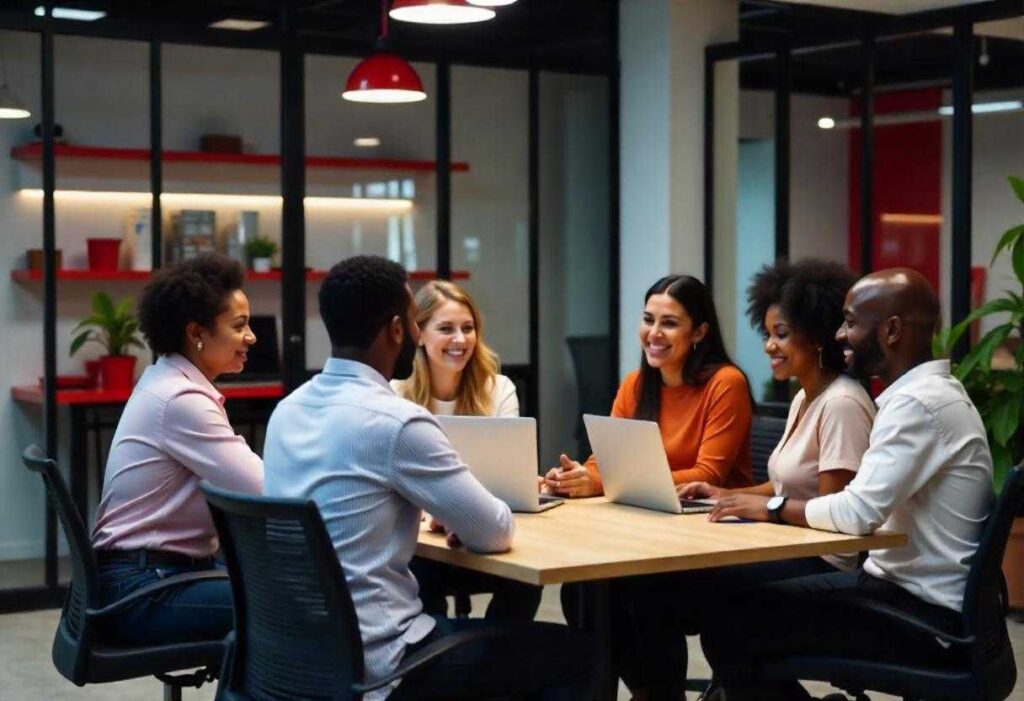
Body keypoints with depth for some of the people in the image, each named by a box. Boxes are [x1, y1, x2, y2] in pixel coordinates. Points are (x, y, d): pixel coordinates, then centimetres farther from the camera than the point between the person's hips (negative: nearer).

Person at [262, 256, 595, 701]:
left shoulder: (287, 410, 6)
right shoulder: (396, 421, -19)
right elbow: (495, 533, -10)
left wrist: (439, 515, 14)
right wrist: (461, 524, 11)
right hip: (372, 665, -9)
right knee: (572, 653, 6)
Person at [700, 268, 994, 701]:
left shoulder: (919, 402, -20)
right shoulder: (924, 393, 12)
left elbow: (858, 512, -27)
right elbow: (870, 507, 14)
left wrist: (773, 508, -11)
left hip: (927, 617, -10)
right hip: (905, 587, 10)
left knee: (727, 630, -12)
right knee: (742, 605, 10)